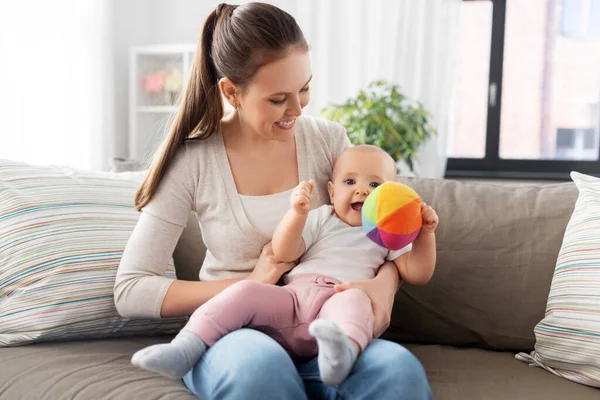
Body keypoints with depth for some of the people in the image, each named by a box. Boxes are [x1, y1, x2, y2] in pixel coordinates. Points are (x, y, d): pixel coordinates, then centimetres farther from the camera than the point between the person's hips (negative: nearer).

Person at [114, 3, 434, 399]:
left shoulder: (328, 139, 0)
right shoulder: (192, 162, -8)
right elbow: (130, 290, -8)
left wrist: (384, 283, -18)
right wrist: (248, 285, -16)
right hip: (232, 333, -1)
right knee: (259, 363, -39)